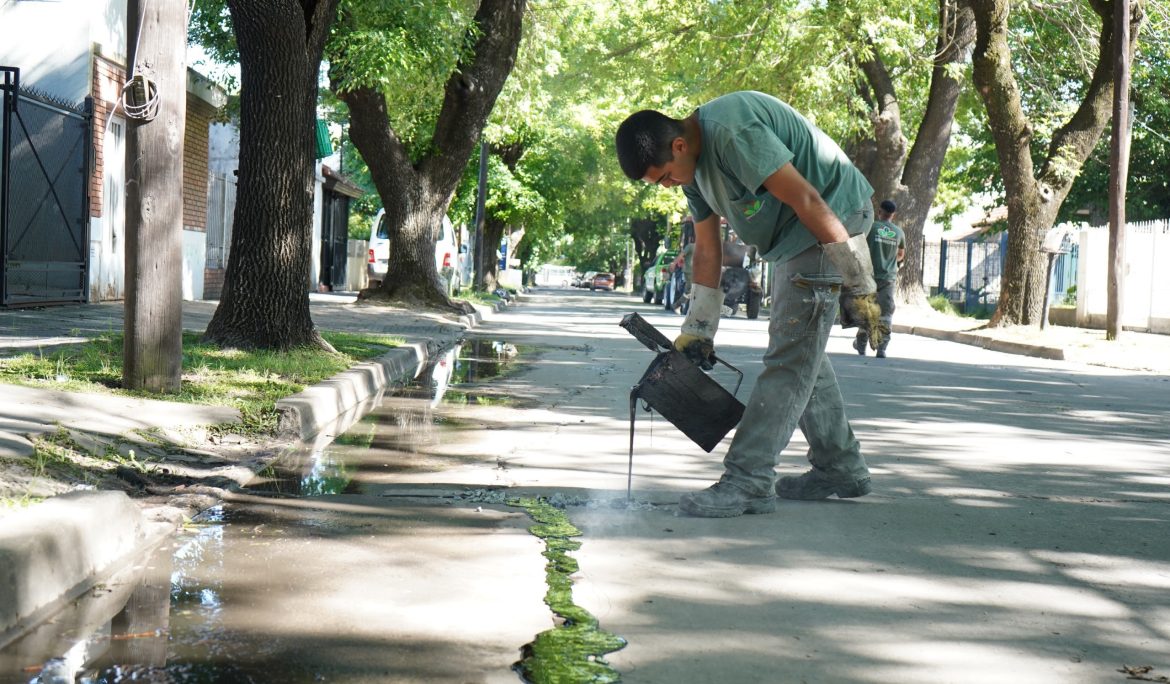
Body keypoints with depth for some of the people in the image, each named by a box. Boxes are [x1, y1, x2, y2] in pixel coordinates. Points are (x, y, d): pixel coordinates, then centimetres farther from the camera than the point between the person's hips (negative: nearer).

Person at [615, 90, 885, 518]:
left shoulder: (733, 131, -26)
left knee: (790, 355, -12)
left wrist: (859, 285, -22)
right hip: (792, 235, 10)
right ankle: (841, 467, 25)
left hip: (830, 220, -10)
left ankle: (748, 482, -13)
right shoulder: (693, 166, 5)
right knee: (802, 350, 15)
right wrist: (698, 328, 12)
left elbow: (808, 201, -26)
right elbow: (707, 251, 12)